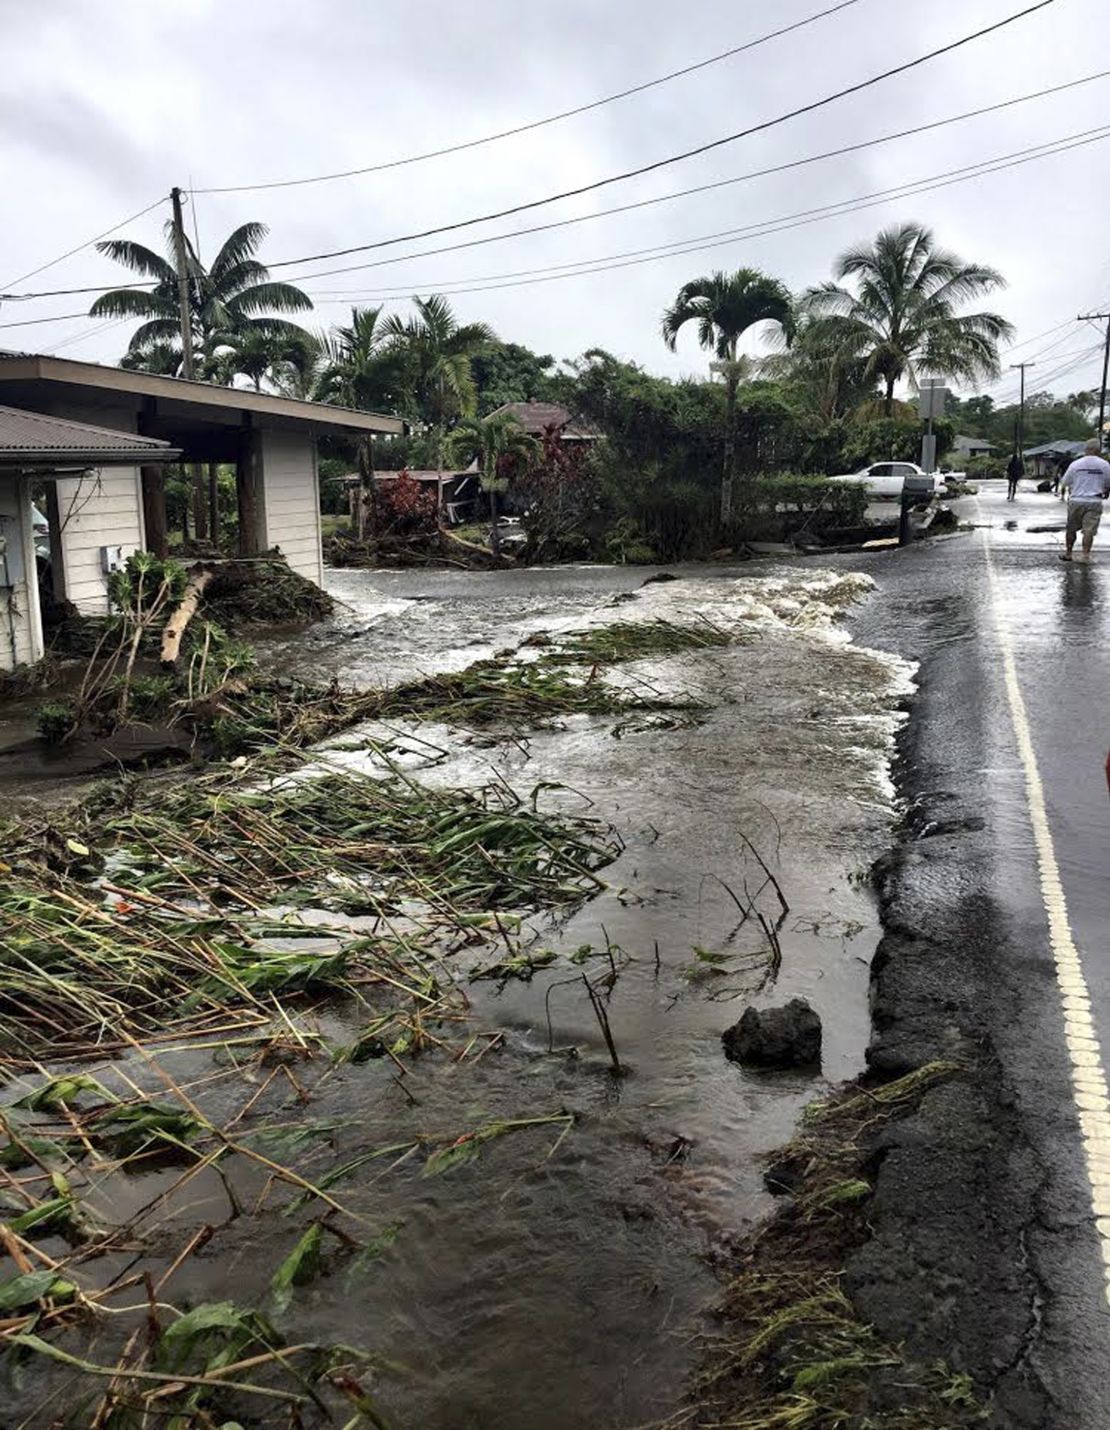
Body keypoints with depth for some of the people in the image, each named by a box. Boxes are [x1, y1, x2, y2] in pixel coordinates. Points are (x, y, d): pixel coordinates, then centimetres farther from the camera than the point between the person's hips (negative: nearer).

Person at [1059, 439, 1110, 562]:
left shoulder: (1075, 464, -3)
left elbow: (1064, 482, 3)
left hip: (1076, 501, 1)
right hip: (1095, 501, 0)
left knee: (1071, 529, 13)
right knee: (1089, 530, 0)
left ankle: (1068, 553, 21)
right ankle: (1085, 555, -5)